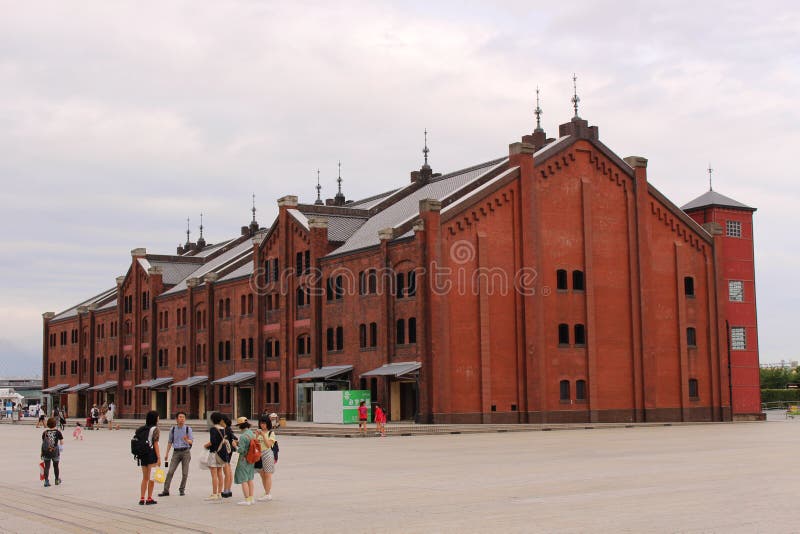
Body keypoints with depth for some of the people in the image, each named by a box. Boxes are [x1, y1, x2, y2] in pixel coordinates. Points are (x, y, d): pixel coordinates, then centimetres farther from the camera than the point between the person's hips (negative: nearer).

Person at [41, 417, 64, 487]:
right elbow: (62, 443, -6)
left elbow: (43, 442, -1)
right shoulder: (58, 432, -5)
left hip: (46, 452, 0)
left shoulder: (44, 433, -2)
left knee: (46, 467, 3)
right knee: (56, 466, 17)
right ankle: (57, 480, 32)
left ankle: (46, 481, -7)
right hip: (55, 452, 0)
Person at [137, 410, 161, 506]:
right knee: (151, 478, 0)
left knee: (145, 478, 12)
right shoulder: (155, 429, -8)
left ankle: (142, 498, 10)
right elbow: (155, 444, -13)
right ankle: (149, 498, 1)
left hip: (142, 454, 7)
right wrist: (159, 458, -13)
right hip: (151, 454, -7)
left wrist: (140, 456, 17)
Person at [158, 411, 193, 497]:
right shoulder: (173, 429, 6)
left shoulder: (188, 429, 0)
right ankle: (166, 491, -5)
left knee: (185, 473, 1)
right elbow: (170, 442, 13)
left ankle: (182, 490, 16)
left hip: (186, 451, -1)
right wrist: (166, 453, 9)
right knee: (170, 472, -7)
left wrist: (187, 440, -27)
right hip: (176, 452, 1)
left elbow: (191, 441, -4)